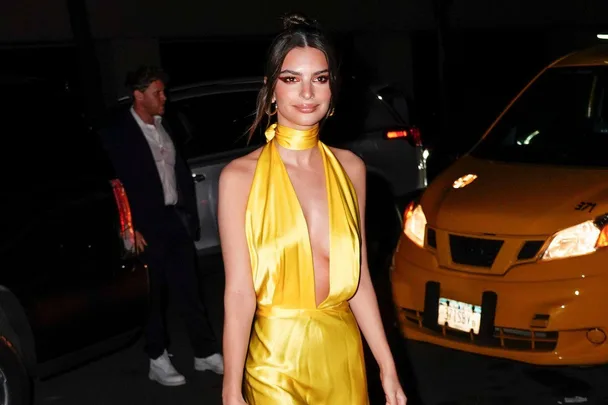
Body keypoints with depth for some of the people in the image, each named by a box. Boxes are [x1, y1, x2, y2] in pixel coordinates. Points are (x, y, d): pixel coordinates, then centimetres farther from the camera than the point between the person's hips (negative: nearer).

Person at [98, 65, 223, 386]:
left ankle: (206, 353, 22)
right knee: (152, 297, 6)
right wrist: (130, 228, -16)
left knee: (188, 291, 12)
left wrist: (189, 212, 10)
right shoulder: (116, 133, -10)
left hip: (175, 221, 5)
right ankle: (157, 361, 19)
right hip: (146, 228, -5)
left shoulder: (165, 126, 9)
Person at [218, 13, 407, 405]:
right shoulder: (240, 176, -10)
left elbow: (358, 278, 4)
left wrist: (387, 367, 4)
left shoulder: (350, 167, 1)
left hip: (343, 354, 4)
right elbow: (239, 291, -11)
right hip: (276, 360, -3)